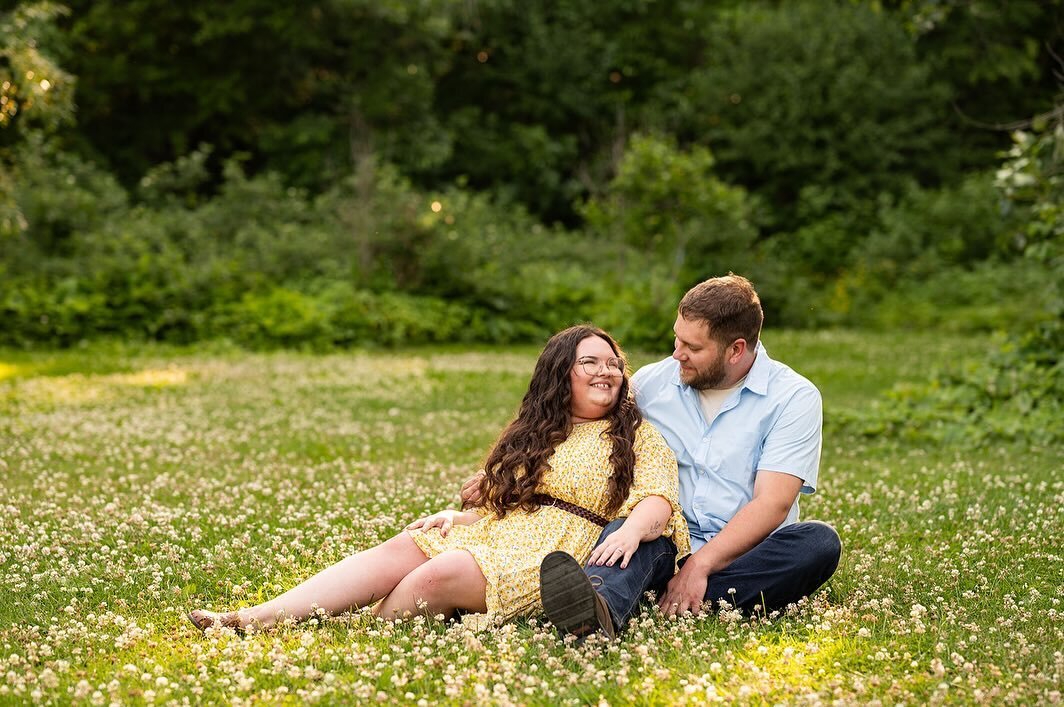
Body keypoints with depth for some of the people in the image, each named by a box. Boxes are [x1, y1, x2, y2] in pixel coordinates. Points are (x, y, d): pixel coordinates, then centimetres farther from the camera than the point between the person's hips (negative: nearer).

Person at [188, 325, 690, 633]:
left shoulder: (638, 436, 11)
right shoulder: (530, 434, 27)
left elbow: (658, 500, -5)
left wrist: (632, 530, -28)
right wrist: (455, 517, 6)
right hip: (490, 538, 5)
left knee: (440, 574, -33)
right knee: (395, 552, -22)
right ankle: (255, 620, -34)